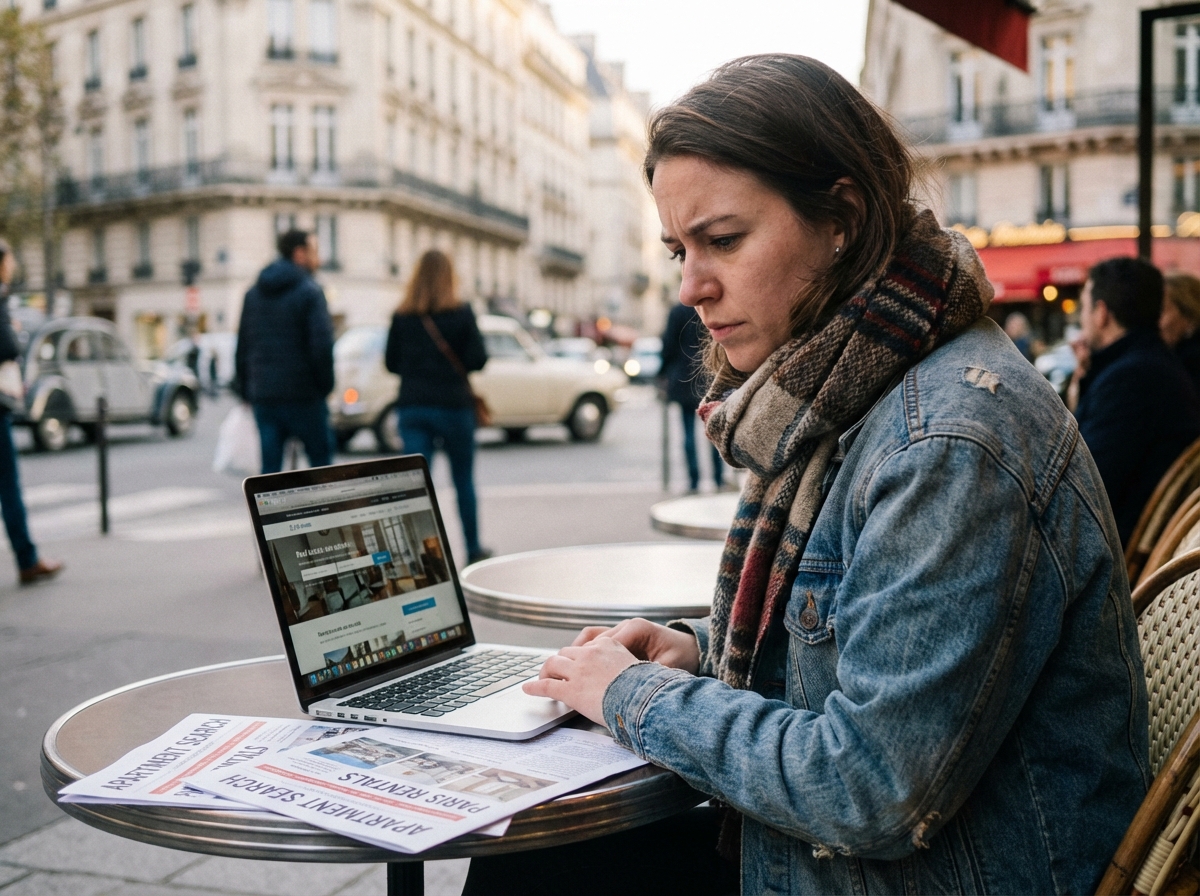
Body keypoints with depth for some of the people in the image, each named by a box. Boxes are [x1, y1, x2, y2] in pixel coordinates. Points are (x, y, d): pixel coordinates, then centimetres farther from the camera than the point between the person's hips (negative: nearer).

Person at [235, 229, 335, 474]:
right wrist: (325, 384, -5)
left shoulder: (253, 293, 13)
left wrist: (245, 389, 19)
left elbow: (242, 345, 14)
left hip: (262, 396, 6)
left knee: (270, 465, 6)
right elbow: (322, 344, -16)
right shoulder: (309, 291, -8)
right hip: (302, 394, -5)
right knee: (320, 457, 8)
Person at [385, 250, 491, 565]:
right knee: (463, 480, 13)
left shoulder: (401, 315, 1)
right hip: (453, 405, -2)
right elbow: (477, 360, -9)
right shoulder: (461, 312, -7)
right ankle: (473, 549, 26)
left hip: (412, 406, 2)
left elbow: (391, 362, 5)